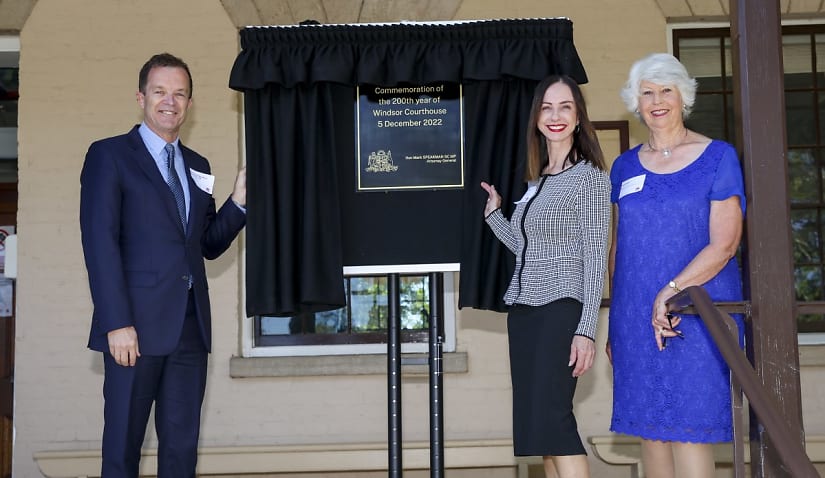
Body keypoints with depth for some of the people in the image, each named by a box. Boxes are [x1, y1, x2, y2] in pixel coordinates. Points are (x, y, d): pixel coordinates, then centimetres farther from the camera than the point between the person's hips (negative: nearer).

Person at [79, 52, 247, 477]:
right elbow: (100, 243, -8)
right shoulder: (109, 155, 1)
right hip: (136, 328, -5)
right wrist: (117, 324, -16)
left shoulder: (197, 166, 18)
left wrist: (239, 200, 1)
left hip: (190, 327, 5)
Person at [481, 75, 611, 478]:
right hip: (523, 309, 7)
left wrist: (586, 329, -16)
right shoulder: (536, 180, 17)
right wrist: (493, 212, 15)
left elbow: (595, 257, -9)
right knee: (536, 423, 5)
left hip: (562, 308, -7)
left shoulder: (589, 176, -3)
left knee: (551, 415, -17)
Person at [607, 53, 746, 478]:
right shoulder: (625, 167, 12)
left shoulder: (717, 157, -1)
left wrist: (672, 292, -19)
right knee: (650, 428, 8)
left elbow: (724, 243, -9)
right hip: (635, 318, 4)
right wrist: (614, 323, 11)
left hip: (696, 312, -4)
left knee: (689, 428, -6)